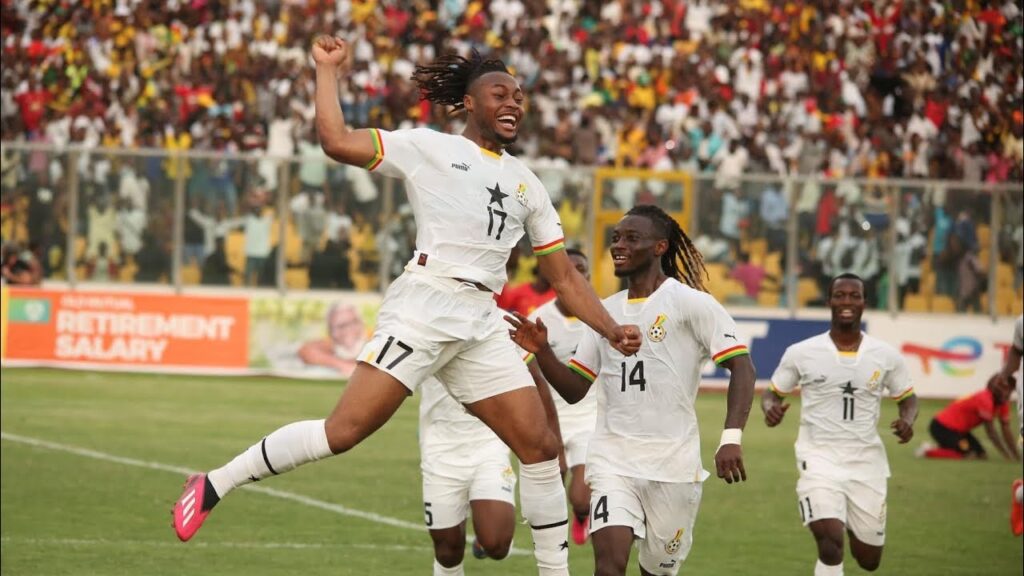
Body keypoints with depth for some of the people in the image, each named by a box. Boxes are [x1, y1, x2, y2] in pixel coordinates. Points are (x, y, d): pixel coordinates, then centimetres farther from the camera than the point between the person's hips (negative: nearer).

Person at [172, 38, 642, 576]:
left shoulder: (527, 184, 19)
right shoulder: (429, 147, 4)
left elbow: (564, 277, 20)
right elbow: (337, 142, -7)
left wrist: (610, 330, 8)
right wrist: (327, 70, -1)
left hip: (481, 325, 6)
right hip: (423, 307, -6)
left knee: (541, 446, -1)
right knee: (343, 432, -16)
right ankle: (213, 485, -5)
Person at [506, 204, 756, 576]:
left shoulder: (690, 303, -4)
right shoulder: (605, 311, 14)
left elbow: (741, 366, -10)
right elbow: (574, 389, 16)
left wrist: (731, 439, -23)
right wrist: (542, 351, -3)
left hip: (673, 461, -3)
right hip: (612, 459, 3)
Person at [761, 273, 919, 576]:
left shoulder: (886, 356, 1)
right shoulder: (801, 353, -3)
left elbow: (907, 398, 13)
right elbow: (772, 392, 7)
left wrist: (907, 420, -10)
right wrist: (770, 408, -16)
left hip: (866, 463, 3)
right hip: (819, 459, -3)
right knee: (830, 543, -24)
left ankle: (853, 527, 48)